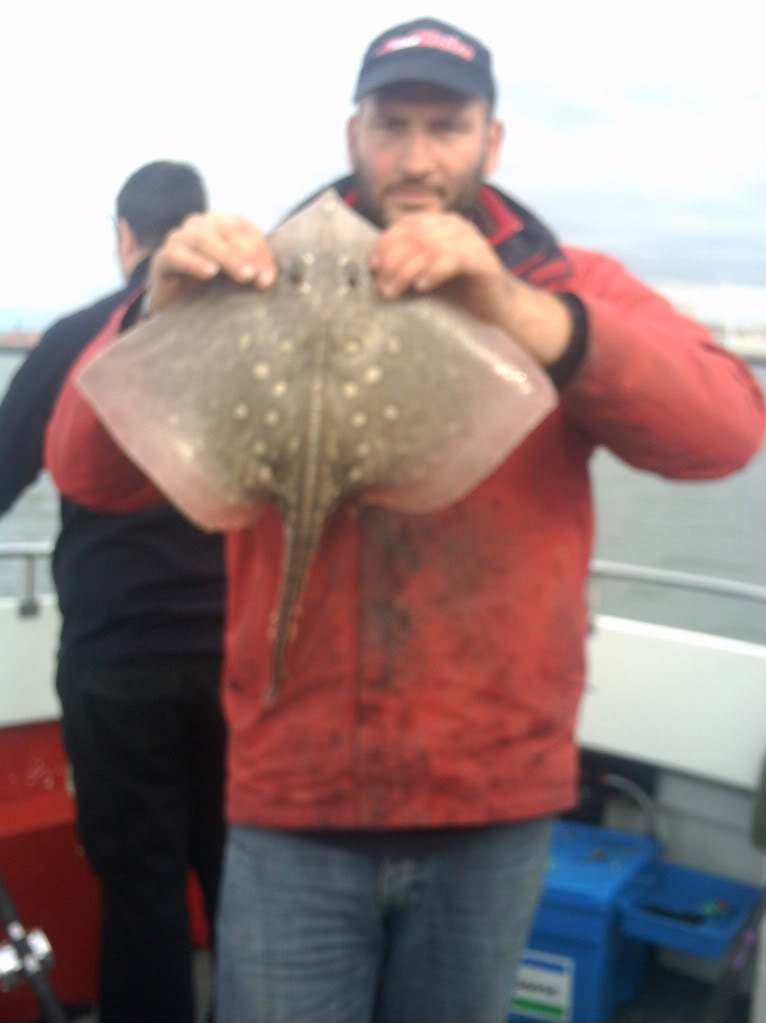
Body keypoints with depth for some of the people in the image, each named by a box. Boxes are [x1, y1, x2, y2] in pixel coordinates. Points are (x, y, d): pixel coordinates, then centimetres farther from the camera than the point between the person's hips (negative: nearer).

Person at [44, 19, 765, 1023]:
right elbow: (89, 470, -6)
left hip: (496, 801, 1)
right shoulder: (268, 294, 1)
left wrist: (516, 309, -30)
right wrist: (164, 315, -26)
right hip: (294, 803, 0)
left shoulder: (570, 290, 2)